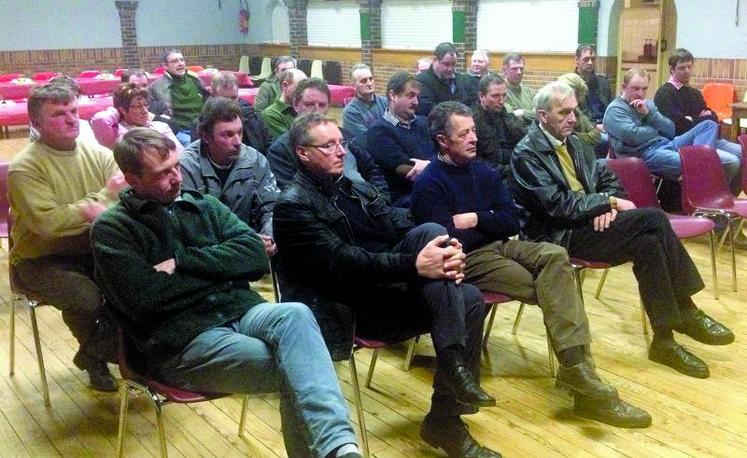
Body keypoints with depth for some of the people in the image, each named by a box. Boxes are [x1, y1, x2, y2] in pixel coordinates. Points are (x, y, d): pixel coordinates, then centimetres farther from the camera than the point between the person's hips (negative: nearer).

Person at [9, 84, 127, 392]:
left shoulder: (98, 155, 3)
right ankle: (98, 353, 7)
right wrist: (105, 196, -21)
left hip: (94, 251, 5)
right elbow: (46, 223, -24)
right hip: (41, 260, -4)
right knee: (88, 297, -30)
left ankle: (93, 354, 4)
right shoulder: (24, 167, -12)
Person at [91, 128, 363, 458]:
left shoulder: (204, 205, 17)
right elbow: (144, 299, -11)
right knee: (295, 371, -28)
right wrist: (219, 273, 0)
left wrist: (182, 262, -7)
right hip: (178, 341, -4)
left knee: (295, 314, -32)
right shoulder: (112, 229, 3)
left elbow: (254, 255, 3)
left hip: (240, 313, 4)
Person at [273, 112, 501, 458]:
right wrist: (414, 266, -28)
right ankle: (454, 365, -25)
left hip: (382, 289, 7)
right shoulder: (293, 206, -6)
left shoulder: (358, 189, 18)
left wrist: (447, 248, -15)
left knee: (468, 299, -17)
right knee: (431, 233, -22)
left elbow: (402, 227, 7)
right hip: (346, 307, -7)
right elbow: (342, 263, -20)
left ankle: (446, 419, -12)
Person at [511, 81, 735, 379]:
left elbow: (608, 178, 16)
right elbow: (558, 206, -20)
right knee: (653, 218, -21)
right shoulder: (527, 154, -12)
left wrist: (607, 205, -7)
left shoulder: (571, 141, 13)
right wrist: (610, 203, -14)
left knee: (648, 242, -20)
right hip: (560, 235, -7)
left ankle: (664, 338, -10)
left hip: (586, 223, 7)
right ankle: (685, 314, -10)